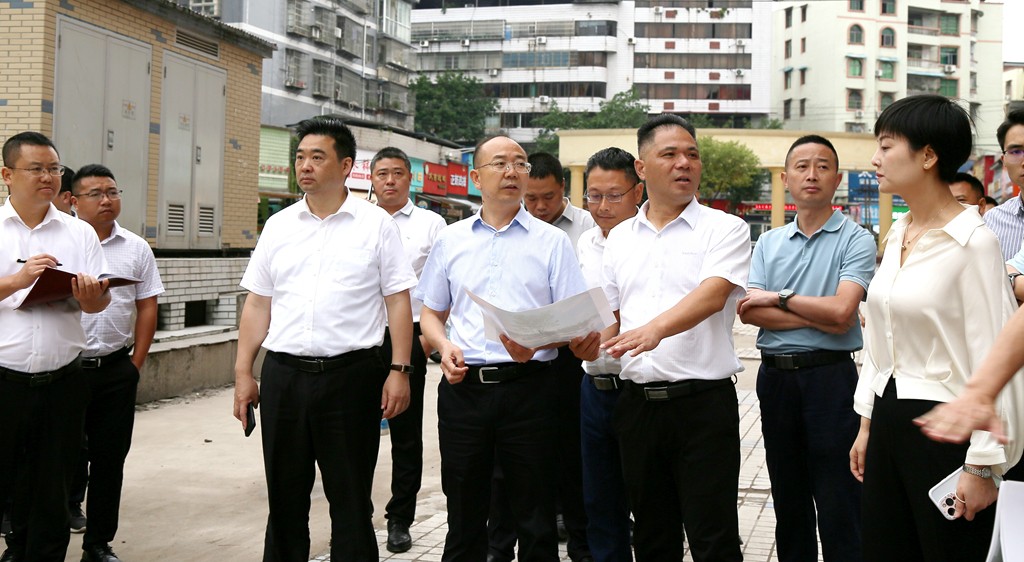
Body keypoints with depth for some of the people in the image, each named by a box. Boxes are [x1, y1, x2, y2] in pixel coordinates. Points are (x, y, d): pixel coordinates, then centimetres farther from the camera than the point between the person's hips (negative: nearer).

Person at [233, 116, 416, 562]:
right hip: (283, 375, 4)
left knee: (351, 498, 5)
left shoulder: (376, 224, 1)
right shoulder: (278, 226, 11)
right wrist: (243, 373, 7)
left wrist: (400, 370, -8)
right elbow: (257, 305, 12)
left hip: (351, 374, -3)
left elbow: (398, 301, -1)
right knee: (285, 496, 12)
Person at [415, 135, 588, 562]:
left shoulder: (552, 242, 5)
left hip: (528, 387, -2)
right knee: (464, 520, 11)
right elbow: (430, 314, 16)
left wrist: (536, 342, -17)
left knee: (535, 523, 4)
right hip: (463, 387, 2)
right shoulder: (450, 241, 12)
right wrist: (444, 346, -4)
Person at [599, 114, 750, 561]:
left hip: (703, 402, -4)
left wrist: (656, 328, -35)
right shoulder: (620, 238, 13)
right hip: (637, 402, 4)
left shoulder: (725, 229, -1)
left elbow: (713, 294, -19)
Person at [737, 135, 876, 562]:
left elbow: (841, 311, -17)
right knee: (788, 498, 15)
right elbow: (749, 311, -3)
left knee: (837, 505, -1)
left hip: (829, 377, -4)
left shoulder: (855, 240, -3)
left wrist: (778, 298, -6)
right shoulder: (768, 243, 10)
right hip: (775, 376, 5)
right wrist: (819, 316, -12)